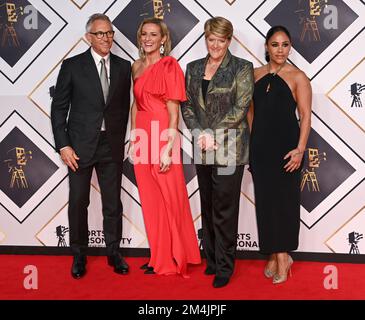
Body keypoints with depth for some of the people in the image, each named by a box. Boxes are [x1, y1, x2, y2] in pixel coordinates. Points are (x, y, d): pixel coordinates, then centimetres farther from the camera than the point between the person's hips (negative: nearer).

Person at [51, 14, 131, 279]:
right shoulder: (72, 66, -2)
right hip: (80, 145, -2)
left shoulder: (124, 67, 5)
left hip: (112, 145, 2)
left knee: (113, 202, 9)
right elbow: (59, 107, -2)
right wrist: (63, 145, -9)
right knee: (78, 202, 7)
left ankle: (114, 252, 26)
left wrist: (120, 139, 5)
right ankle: (79, 256, 23)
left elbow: (124, 106, 10)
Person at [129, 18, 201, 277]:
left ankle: (171, 260, 19)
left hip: (162, 138, -6)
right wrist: (133, 139, 12)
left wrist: (168, 148, -18)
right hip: (143, 139, 6)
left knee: (168, 199, 3)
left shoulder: (169, 66, -7)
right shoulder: (137, 67, 13)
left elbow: (174, 111, -12)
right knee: (150, 201, 12)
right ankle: (158, 256, 25)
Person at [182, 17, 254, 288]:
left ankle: (224, 266, 10)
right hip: (203, 148, 5)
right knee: (208, 206, 11)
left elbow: (240, 107, -9)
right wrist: (199, 133, -7)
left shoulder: (242, 68, -1)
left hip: (229, 147, -4)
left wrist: (214, 134, -14)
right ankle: (211, 259, 24)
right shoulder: (194, 68, 13)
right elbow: (187, 104, 9)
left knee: (224, 208, -2)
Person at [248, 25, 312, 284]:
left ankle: (283, 256, 16)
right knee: (265, 199, 7)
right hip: (260, 146, 4)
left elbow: (305, 116, -7)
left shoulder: (297, 77, -3)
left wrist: (300, 149, -17)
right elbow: (251, 111, 13)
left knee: (285, 199, 3)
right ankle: (275, 255, 20)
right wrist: (249, 145, 7)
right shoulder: (256, 74, 10)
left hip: (286, 145, -4)